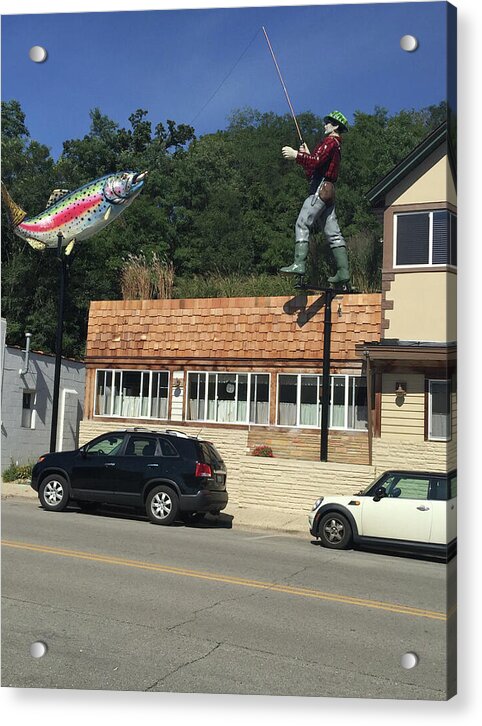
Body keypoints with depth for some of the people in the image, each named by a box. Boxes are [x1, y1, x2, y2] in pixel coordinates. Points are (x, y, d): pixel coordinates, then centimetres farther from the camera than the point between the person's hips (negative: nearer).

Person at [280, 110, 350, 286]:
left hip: (320, 189, -10)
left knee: (302, 224, -16)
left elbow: (317, 161, -20)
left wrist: (296, 155, -16)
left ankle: (299, 264, -26)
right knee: (333, 232, 5)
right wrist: (306, 154, 23)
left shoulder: (330, 141, -3)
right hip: (328, 191, 10)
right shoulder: (336, 145, 28)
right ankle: (343, 272, 2)